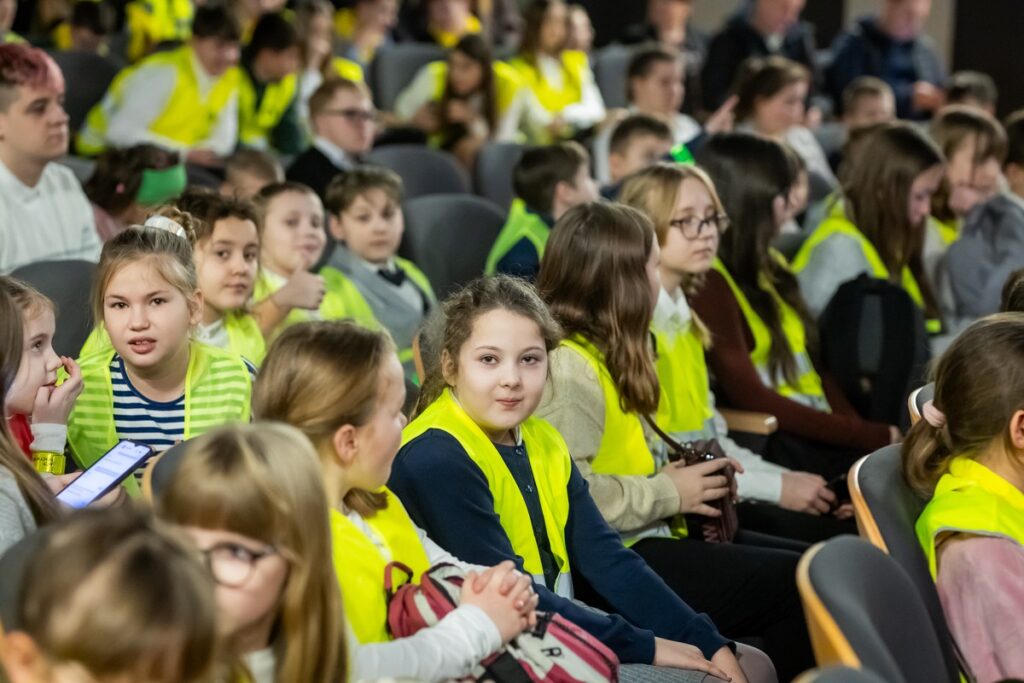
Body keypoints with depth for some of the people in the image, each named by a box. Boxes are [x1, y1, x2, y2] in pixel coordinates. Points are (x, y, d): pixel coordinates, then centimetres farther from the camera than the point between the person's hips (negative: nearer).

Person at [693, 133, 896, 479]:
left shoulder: (770, 266, 19)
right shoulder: (709, 282, -8)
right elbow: (750, 397, -14)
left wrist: (861, 427, -2)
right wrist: (868, 436, -14)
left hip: (821, 432, 8)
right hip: (776, 443, -8)